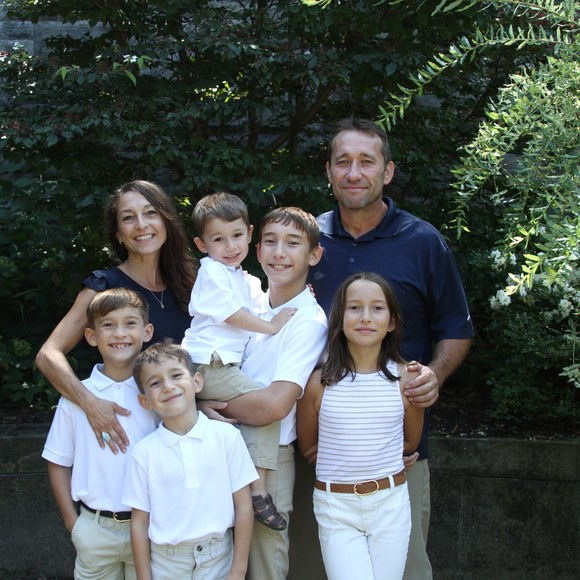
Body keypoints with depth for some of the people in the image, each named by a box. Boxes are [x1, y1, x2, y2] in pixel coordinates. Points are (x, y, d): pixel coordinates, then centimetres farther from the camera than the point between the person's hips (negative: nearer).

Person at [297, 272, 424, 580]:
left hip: (390, 503, 1)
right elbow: (307, 447, 5)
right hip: (335, 507, -1)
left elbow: (410, 443, 9)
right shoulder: (319, 382, -8)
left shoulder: (406, 379, -5)